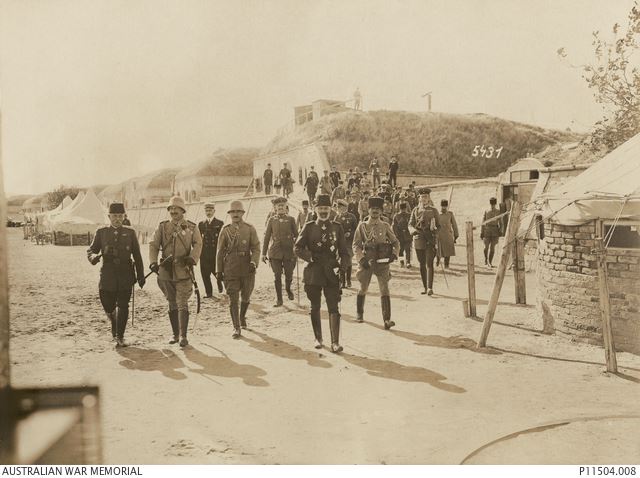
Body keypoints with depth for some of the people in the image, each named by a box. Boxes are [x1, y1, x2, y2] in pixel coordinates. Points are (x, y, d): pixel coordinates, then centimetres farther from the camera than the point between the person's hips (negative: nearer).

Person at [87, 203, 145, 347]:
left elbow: (137, 256, 10)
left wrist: (140, 276, 7)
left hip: (126, 276, -1)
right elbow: (90, 250, 6)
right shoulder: (101, 232, 8)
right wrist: (94, 257, -19)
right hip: (108, 275, 1)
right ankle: (114, 325, 37)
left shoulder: (130, 233, 8)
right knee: (108, 306, 5)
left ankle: (119, 337, -1)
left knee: (122, 306, -8)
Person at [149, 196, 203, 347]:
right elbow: (153, 245, 3)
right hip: (166, 271, 3)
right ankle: (175, 334, 23)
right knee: (172, 305, 12)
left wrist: (192, 258, -25)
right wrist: (153, 262, -14)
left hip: (183, 271, -3)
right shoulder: (162, 227, 9)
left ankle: (183, 336, -4)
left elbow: (198, 244, -5)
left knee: (182, 304, -9)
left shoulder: (192, 228, 5)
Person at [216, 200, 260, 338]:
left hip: (247, 268, 1)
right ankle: (236, 328, 1)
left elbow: (256, 248, -1)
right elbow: (220, 252, 7)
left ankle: (242, 317, 41)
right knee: (233, 299, -4)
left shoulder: (250, 229, 2)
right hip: (231, 269, -1)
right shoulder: (225, 230, 4)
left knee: (246, 297, 13)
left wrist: (254, 262, -18)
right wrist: (219, 270, 5)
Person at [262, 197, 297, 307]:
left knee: (289, 275, 3)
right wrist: (263, 253, 4)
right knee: (277, 276, -1)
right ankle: (279, 299, 10)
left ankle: (288, 289, 36)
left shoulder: (291, 219, 4)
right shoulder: (272, 220, 6)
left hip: (289, 251, 0)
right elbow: (266, 237, 8)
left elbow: (296, 235, 9)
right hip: (275, 252, 0)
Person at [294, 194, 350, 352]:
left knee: (333, 307, -8)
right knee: (315, 307, 11)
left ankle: (335, 342, -9)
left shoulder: (337, 228, 7)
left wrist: (343, 267, -8)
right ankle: (318, 338, 25)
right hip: (313, 272, 1)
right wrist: (312, 257, -12)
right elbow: (298, 248, 1)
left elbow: (344, 252, 7)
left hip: (332, 273, 0)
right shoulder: (309, 227, 4)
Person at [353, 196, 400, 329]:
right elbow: (356, 244, 0)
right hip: (367, 262, 0)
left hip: (382, 262, 0)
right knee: (363, 289, 14)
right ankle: (359, 314, 37)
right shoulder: (362, 226, 2)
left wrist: (394, 255, -8)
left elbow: (396, 243, 11)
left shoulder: (385, 226, 4)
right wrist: (361, 258, -14)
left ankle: (387, 320, -13)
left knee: (384, 290, -10)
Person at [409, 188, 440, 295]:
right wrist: (413, 230, -17)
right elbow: (410, 224, 6)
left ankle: (430, 288, -15)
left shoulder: (433, 211, 7)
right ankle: (425, 287, 18)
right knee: (422, 264, 8)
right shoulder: (415, 210, 9)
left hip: (430, 240, -2)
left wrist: (435, 235, -8)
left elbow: (438, 226, 11)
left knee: (429, 263, -12)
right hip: (419, 239, 2)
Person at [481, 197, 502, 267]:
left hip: (495, 230, 0)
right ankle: (486, 258, 22)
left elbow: (500, 222, 6)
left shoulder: (498, 212, 4)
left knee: (492, 247, -1)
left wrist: (500, 231, -6)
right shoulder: (486, 212, 4)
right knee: (486, 247, -6)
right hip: (487, 230, 0)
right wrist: (481, 232, 2)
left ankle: (490, 262, 10)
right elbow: (483, 222, 6)